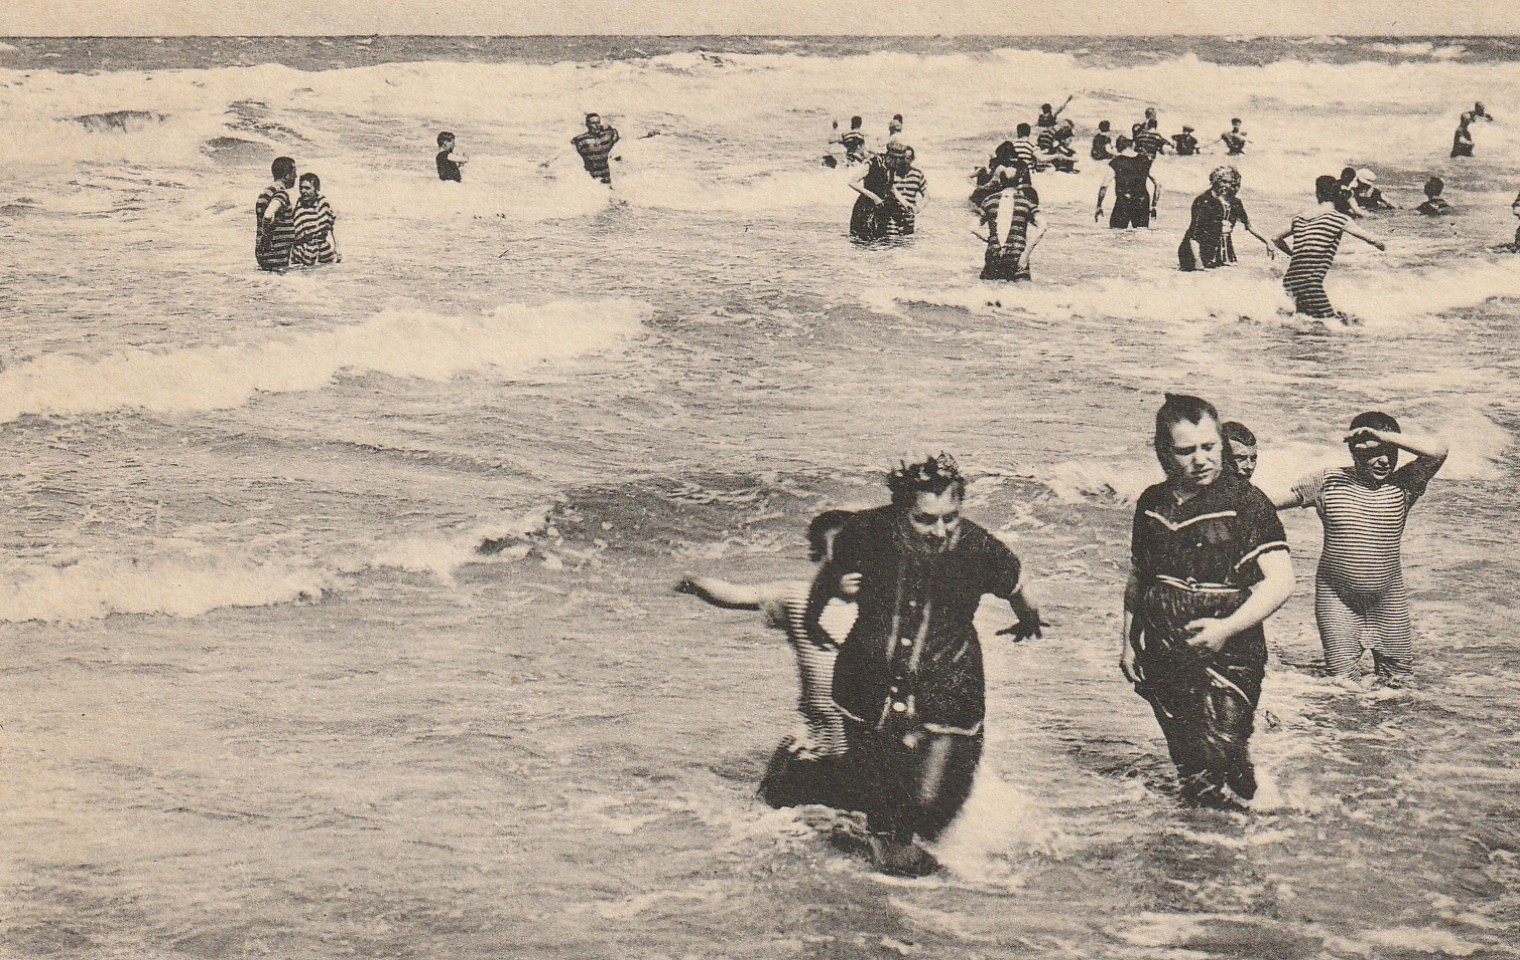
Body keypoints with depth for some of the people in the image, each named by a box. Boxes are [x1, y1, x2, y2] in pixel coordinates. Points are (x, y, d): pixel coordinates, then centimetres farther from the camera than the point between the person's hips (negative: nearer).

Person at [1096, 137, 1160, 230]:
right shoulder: (1145, 161, 5)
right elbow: (1157, 185, 9)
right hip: (1142, 204, 3)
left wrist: (1099, 207, 3)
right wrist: (1153, 206, 17)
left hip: (1123, 204, -3)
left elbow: (1104, 187, -4)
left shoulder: (1115, 163, -4)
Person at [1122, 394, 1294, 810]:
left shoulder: (1245, 502, -9)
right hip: (1162, 660, 5)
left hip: (1226, 659, -5)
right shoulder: (1151, 504, 7)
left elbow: (1280, 581, -15)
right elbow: (1136, 579, 20)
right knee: (1188, 771, 14)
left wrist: (1226, 628, -23)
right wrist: (1128, 642, 17)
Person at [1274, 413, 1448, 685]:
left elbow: (1438, 451, -16)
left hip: (1388, 599, 1)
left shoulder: (1401, 485, -2)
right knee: (1340, 676, 0)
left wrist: (1383, 436, -20)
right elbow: (1280, 498, 6)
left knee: (1397, 677, 11)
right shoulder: (1327, 481, -1)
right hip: (1336, 598, -1)